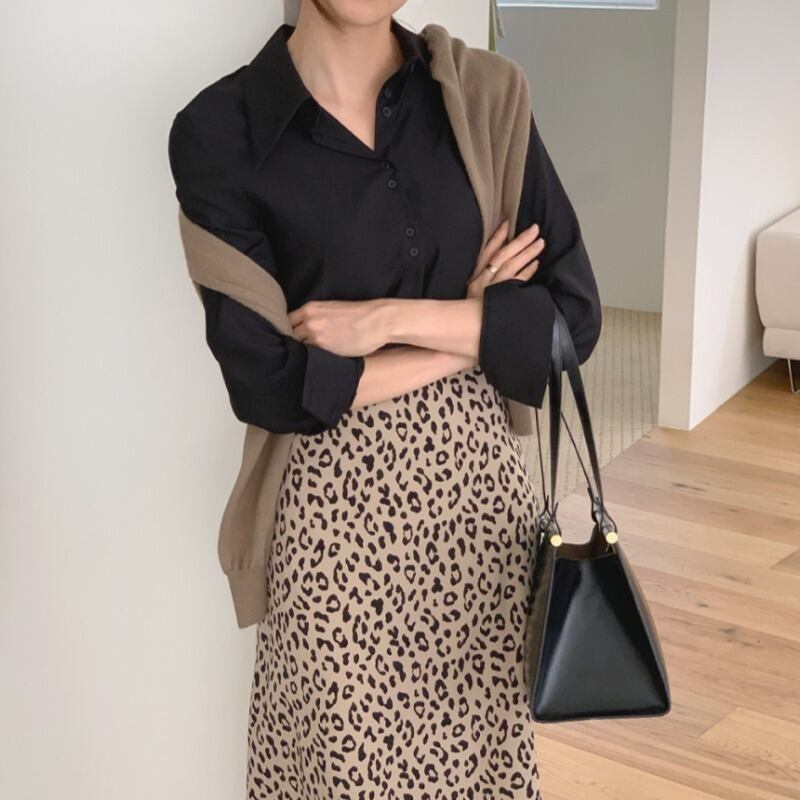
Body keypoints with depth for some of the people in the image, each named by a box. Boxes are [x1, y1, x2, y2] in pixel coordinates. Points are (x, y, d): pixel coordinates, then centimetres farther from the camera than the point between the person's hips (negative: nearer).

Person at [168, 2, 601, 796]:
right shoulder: (218, 132, -10)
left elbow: (573, 314, -4)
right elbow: (268, 381, -14)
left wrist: (394, 320, -15)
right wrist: (471, 325, -10)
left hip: (479, 478, 3)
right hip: (339, 501, -3)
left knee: (484, 735, 16)